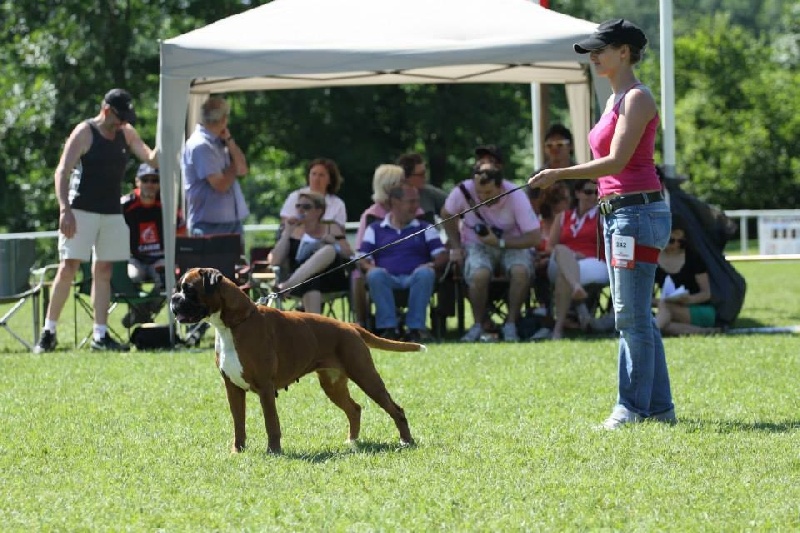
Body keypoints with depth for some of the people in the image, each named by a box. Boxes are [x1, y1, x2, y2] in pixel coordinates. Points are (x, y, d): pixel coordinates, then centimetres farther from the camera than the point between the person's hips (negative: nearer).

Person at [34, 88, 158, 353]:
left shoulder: (126, 134, 10)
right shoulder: (84, 133, -7)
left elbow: (152, 159, 8)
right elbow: (62, 171, -12)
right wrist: (64, 209, -23)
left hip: (112, 212, 6)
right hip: (81, 210, -6)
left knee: (103, 271, 5)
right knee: (68, 268, -8)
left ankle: (100, 335, 6)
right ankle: (48, 333, -3)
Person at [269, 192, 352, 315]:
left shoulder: (332, 229, 20)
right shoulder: (292, 232, 18)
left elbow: (349, 255, 11)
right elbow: (276, 261, 6)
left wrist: (334, 243, -8)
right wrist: (287, 232, 1)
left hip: (331, 279, 1)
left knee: (329, 250, -32)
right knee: (310, 281, -40)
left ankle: (288, 286, -49)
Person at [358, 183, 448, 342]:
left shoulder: (426, 229, 23)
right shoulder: (375, 229, 20)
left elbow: (442, 255, 11)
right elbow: (362, 259, 9)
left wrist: (432, 264, -12)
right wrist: (370, 267, -15)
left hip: (415, 278, 1)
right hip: (388, 279, 0)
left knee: (426, 273, -34)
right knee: (375, 274, -35)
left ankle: (415, 327, -34)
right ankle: (388, 327, -36)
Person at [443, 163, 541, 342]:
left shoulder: (516, 197, -22)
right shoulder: (463, 191, -18)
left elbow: (534, 237, -21)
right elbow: (447, 215, 5)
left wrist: (500, 243, -27)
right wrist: (456, 247, -1)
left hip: (512, 244, 0)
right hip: (477, 244, 0)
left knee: (520, 272, -33)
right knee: (480, 275, -33)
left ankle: (511, 324, -16)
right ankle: (478, 325, -11)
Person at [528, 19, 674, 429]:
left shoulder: (637, 98, -11)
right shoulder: (615, 99, 18)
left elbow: (616, 161, -20)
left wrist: (559, 175, -22)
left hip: (638, 211, -10)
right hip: (617, 213, 10)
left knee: (632, 316, -7)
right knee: (633, 317, 11)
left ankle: (634, 407, -3)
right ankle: (658, 406, 14)